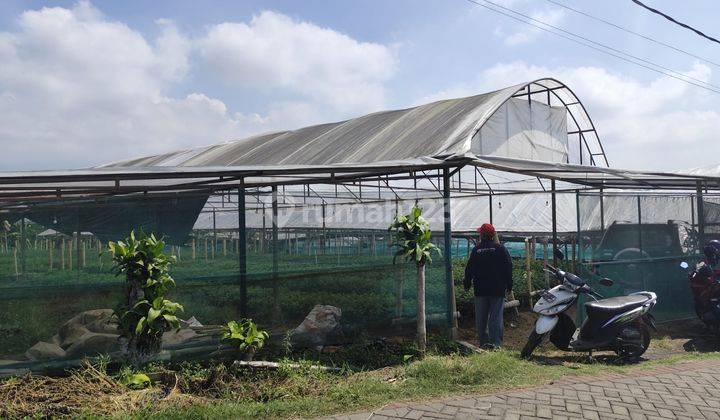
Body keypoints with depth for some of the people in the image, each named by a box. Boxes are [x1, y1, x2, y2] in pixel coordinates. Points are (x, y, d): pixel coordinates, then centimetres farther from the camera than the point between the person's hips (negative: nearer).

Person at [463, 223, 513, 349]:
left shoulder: (476, 249, -2)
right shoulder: (500, 249, -3)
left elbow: (469, 269, 2)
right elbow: (508, 268, -1)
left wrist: (467, 283, 13)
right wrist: (509, 285, 7)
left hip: (480, 290, 1)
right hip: (498, 289, 0)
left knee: (481, 317, 9)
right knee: (496, 317, 1)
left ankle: (484, 342, 11)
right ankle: (496, 343, -3)